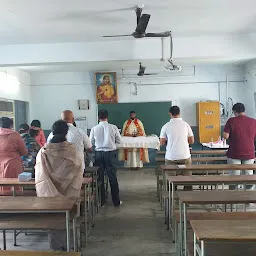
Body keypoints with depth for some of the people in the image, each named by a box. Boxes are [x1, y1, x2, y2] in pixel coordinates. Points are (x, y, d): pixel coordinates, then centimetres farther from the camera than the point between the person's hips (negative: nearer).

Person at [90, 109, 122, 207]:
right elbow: (119, 140, 1)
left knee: (100, 177, 12)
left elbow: (91, 142, 3)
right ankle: (116, 201, 18)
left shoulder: (94, 129, -7)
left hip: (99, 153, 1)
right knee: (112, 177, 9)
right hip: (110, 153, 0)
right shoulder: (113, 127, -8)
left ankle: (101, 201, 21)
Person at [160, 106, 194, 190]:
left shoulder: (166, 126, -3)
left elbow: (162, 143, -1)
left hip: (171, 157, 0)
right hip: (185, 156, 1)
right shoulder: (186, 124, 0)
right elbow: (191, 141, 3)